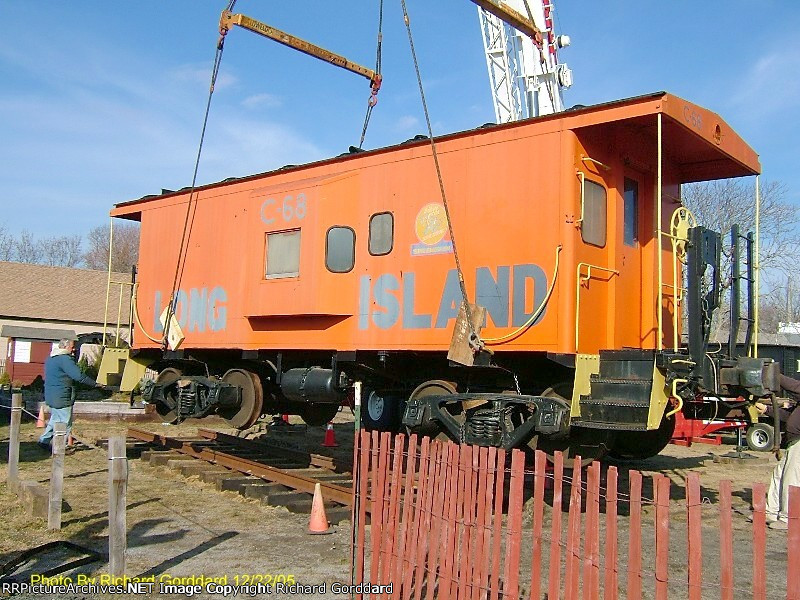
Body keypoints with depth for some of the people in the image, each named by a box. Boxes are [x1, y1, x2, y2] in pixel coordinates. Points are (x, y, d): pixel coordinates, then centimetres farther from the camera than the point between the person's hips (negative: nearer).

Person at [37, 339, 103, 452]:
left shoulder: (51, 358, 14)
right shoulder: (65, 359, -18)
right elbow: (79, 376, -23)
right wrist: (95, 384, -17)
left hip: (51, 396, 10)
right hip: (61, 398, -10)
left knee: (55, 420, 22)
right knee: (65, 423, -1)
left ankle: (44, 440, 26)